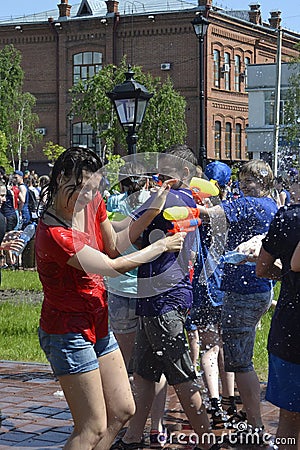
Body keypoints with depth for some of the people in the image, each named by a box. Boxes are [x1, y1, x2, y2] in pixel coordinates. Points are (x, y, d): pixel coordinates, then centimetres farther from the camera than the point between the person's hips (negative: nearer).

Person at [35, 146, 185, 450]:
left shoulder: (91, 203, -2)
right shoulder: (52, 234, -27)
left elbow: (114, 246, 11)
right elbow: (111, 267, -23)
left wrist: (152, 210, 1)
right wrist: (162, 246, -12)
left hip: (97, 325, 9)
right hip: (68, 332, -9)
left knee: (122, 411, 15)